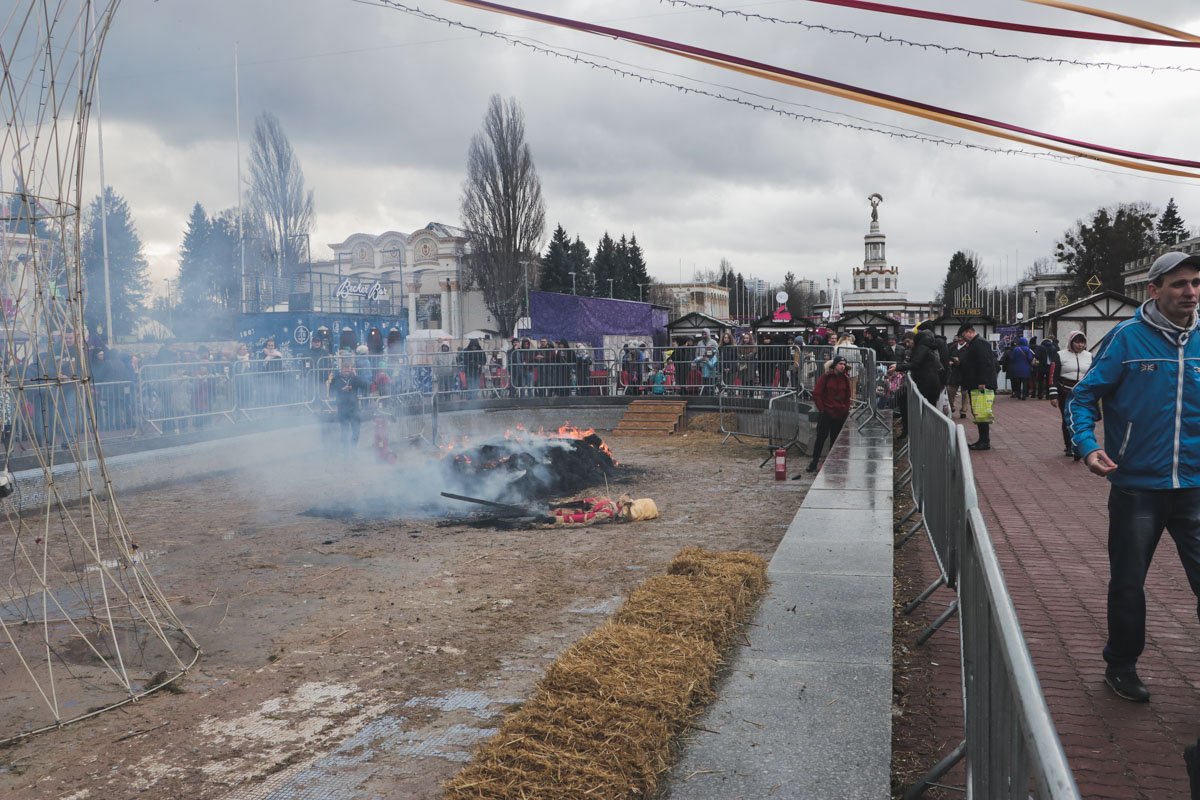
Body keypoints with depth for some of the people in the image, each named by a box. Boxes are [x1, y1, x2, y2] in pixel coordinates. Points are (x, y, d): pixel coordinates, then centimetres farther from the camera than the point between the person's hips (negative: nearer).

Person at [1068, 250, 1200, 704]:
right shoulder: (1127, 338, -8)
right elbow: (1083, 398, -6)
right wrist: (1088, 446, -22)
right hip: (1137, 487, -3)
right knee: (1128, 583, 12)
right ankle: (1121, 666, 32)